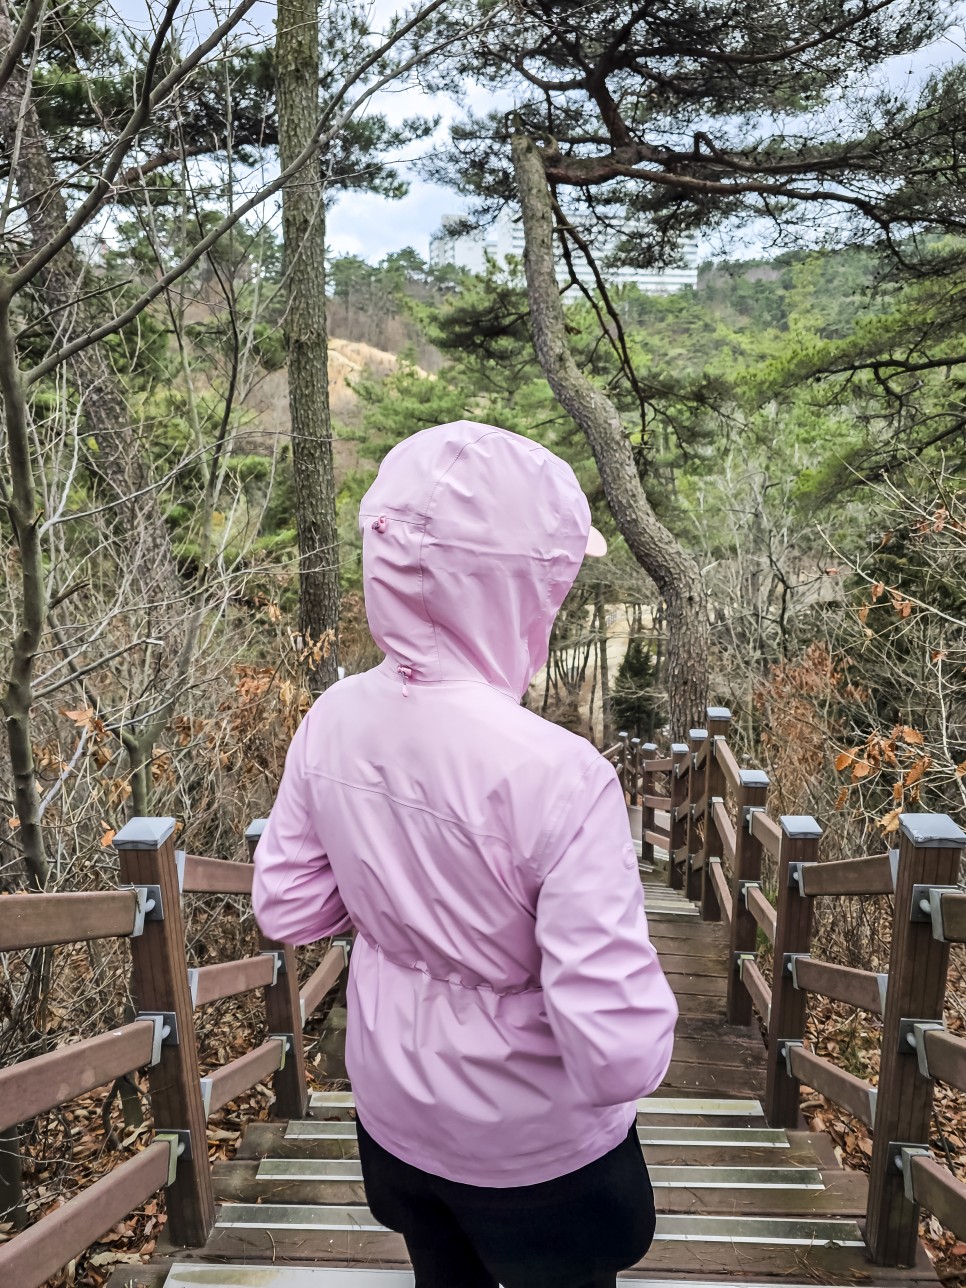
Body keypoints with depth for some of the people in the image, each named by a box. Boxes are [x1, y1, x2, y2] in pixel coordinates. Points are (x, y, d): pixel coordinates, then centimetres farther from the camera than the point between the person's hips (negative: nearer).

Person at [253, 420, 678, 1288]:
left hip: (394, 1112, 4)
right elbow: (620, 1057, -31)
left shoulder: (333, 720, -18)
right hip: (532, 1144, -4)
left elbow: (289, 907, -6)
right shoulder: (561, 777, -36)